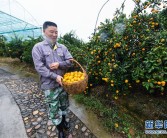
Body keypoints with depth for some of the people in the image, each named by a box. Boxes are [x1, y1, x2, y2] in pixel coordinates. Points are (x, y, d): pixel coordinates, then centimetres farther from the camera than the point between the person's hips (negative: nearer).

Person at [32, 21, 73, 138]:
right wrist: (55, 76, -21)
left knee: (64, 104, 22)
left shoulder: (62, 47, 5)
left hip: (63, 82, 4)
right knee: (54, 109, 12)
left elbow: (70, 62, 1)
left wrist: (59, 64, -18)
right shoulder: (38, 47, -5)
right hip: (50, 85, -3)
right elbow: (39, 67, -14)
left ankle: (63, 120, 51)